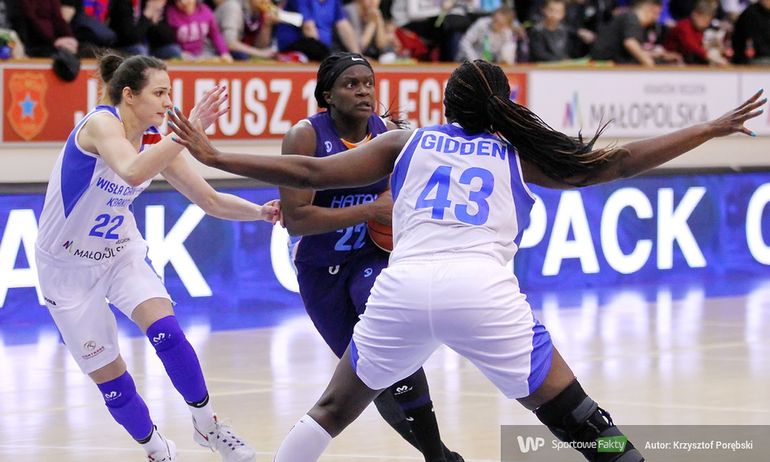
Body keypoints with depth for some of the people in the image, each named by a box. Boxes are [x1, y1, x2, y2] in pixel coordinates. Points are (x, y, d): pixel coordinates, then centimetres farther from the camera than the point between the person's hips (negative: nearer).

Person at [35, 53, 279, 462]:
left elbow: (211, 201, 1)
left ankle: (206, 424, -6)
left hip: (121, 252, 5)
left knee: (166, 331, -21)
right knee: (108, 377, 2)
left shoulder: (155, 141, -4)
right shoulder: (101, 123, -24)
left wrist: (261, 211, -15)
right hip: (67, 264, -5)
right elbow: (132, 172, -45)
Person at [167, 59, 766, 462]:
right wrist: (713, 129, 27)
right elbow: (615, 163, 19)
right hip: (482, 291, -1)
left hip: (403, 286, 1)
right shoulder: (519, 153, 21)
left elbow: (311, 173, 18)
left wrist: (213, 157, 25)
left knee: (334, 410, 21)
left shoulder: (407, 142, 23)